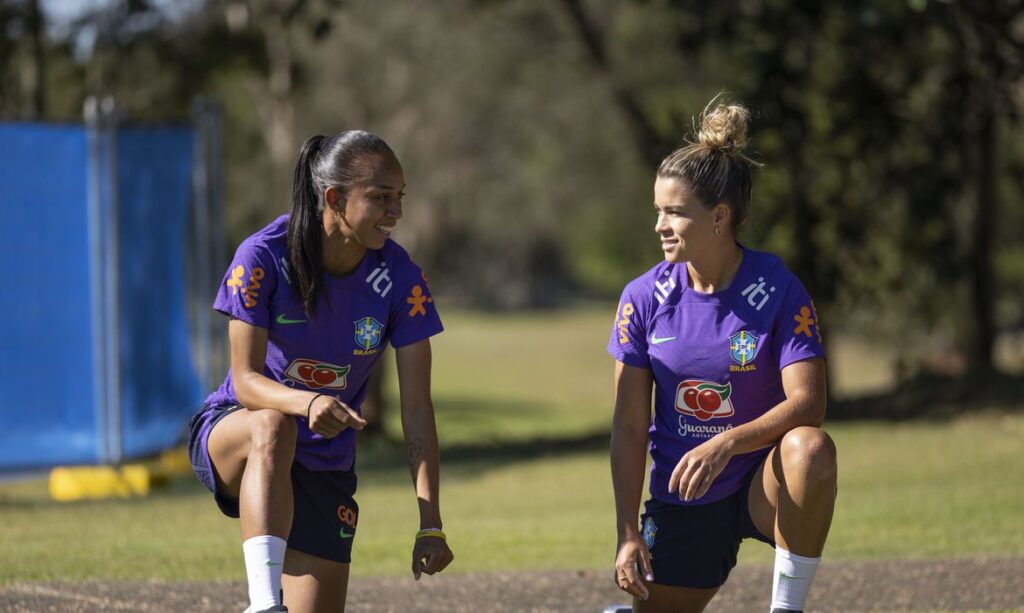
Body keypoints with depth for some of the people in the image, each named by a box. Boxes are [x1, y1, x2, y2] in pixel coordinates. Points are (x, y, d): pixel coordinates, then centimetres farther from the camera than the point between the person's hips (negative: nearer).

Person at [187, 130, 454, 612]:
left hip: (324, 467, 3)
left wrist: (430, 523, -19)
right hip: (228, 437, -3)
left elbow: (416, 409, -12)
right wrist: (307, 402, -43)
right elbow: (246, 380, -20)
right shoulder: (264, 256, -19)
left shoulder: (400, 279, -12)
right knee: (274, 426, -39)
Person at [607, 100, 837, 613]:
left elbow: (807, 402, -23)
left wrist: (726, 443, -39)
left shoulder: (778, 290, -13)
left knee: (810, 448, -35)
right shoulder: (643, 299, -5)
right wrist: (628, 534, -8)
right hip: (680, 498, 3)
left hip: (762, 485, -3)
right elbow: (629, 426, -3)